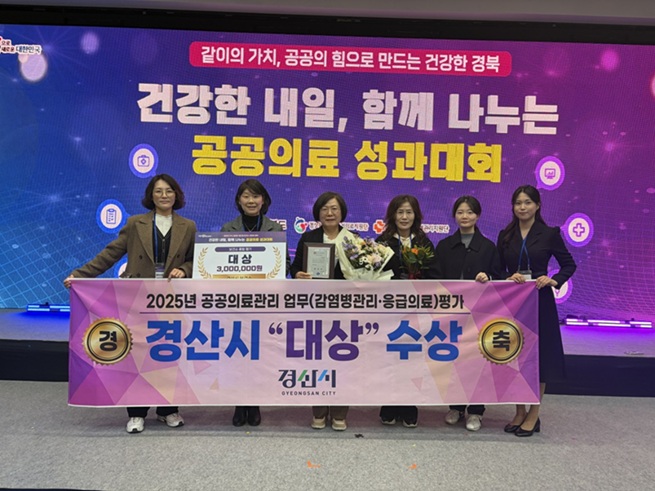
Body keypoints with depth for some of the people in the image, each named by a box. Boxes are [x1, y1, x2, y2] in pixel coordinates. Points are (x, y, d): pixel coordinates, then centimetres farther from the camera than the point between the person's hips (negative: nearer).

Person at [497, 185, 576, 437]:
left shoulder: (549, 234, -1)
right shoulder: (505, 235, 6)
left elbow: (569, 264, 3)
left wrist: (553, 280, -14)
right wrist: (509, 278, -13)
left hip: (540, 301, -2)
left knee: (538, 354, 3)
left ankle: (533, 415, 16)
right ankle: (520, 412, 22)